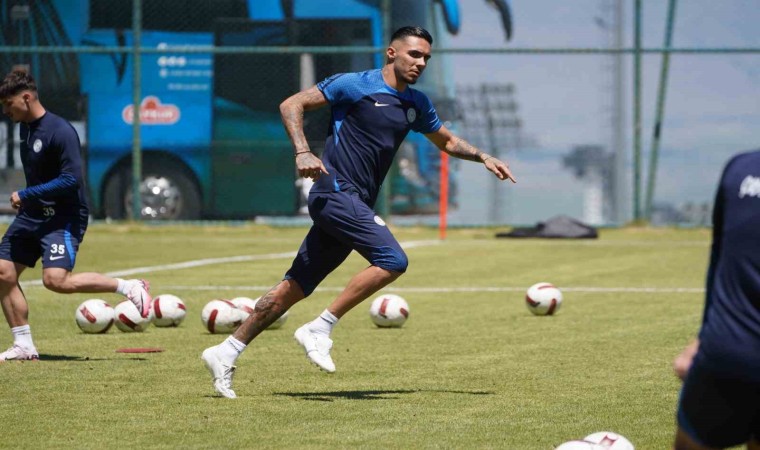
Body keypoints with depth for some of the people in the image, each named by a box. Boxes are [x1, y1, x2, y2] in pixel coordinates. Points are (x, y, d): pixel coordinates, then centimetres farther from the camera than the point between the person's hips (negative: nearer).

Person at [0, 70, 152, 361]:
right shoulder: (25, 127, 9)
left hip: (64, 217, -9)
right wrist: (25, 201, 14)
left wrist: (25, 195, -21)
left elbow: (71, 179, -24)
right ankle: (23, 346, 10)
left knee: (56, 280, -24)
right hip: (31, 215, 9)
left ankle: (129, 287, -9)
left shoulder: (60, 132, -19)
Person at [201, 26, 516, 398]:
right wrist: (302, 152, -19)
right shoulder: (355, 85, -5)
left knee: (295, 288, 6)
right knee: (392, 260, -22)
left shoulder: (416, 104, 17)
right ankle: (320, 329, -16)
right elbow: (291, 105, -5)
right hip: (336, 192, -8)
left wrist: (482, 157, 18)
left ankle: (225, 353, 10)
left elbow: (445, 141, 34)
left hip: (356, 204, 8)